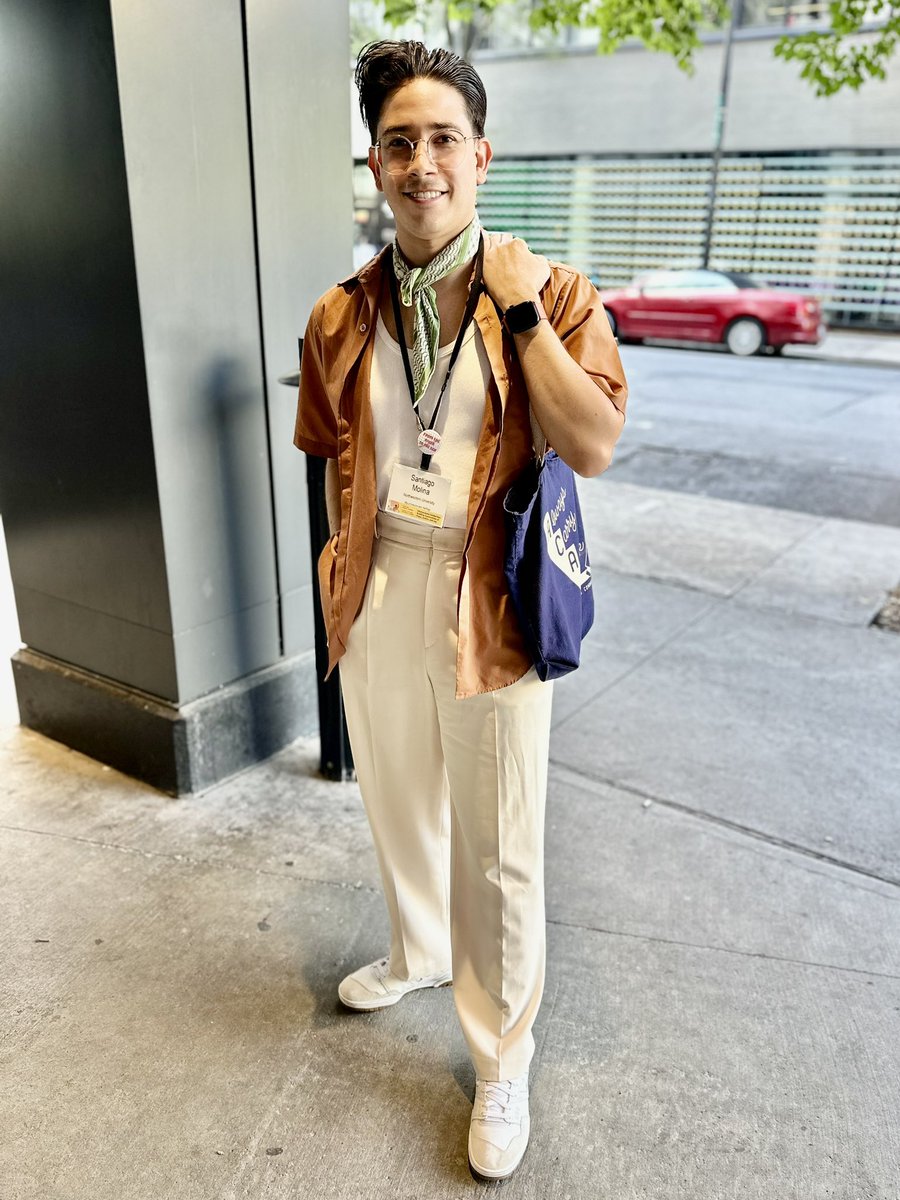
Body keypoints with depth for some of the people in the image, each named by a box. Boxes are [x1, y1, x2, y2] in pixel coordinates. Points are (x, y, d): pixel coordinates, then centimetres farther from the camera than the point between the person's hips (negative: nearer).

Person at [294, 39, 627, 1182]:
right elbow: (338, 463, 12)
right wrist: (350, 574, 11)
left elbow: (593, 446, -18)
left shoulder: (548, 292, -6)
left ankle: (502, 1065, 28)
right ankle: (418, 950, 53)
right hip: (378, 595, 5)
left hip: (489, 601, -4)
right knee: (397, 801, 23)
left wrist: (520, 308, -19)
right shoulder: (340, 317, 4)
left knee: (499, 849, 5)